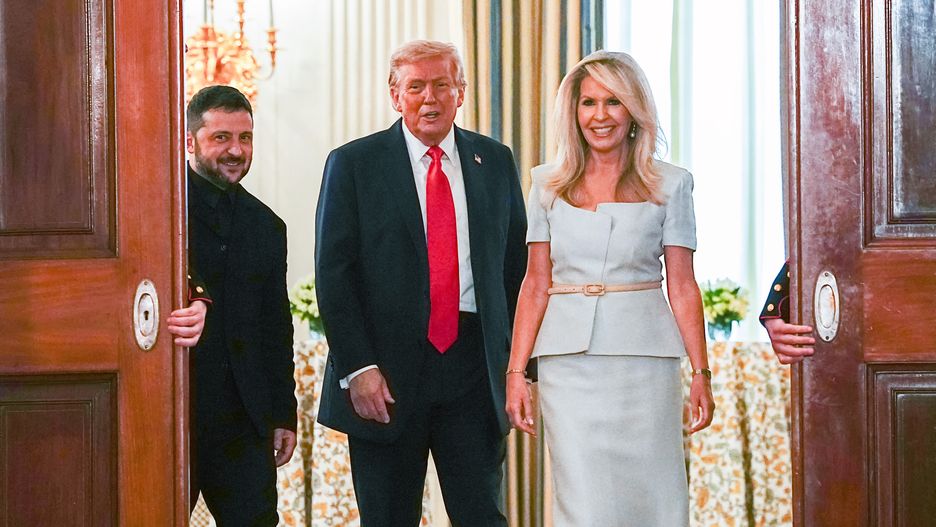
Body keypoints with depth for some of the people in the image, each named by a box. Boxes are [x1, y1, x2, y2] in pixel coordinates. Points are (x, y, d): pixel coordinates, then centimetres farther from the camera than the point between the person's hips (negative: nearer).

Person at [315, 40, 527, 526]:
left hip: (475, 368, 2)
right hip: (387, 375, -2)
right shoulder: (353, 164, 1)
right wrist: (356, 367, -12)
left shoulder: (496, 162, 10)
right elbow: (333, 274, -3)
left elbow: (517, 265, 12)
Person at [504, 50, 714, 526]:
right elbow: (536, 284, 8)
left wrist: (701, 372, -3)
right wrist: (515, 372, 2)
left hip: (644, 357, -1)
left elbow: (683, 287, 3)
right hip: (568, 360, 1)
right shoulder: (549, 185, 9)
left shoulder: (669, 185, 4)